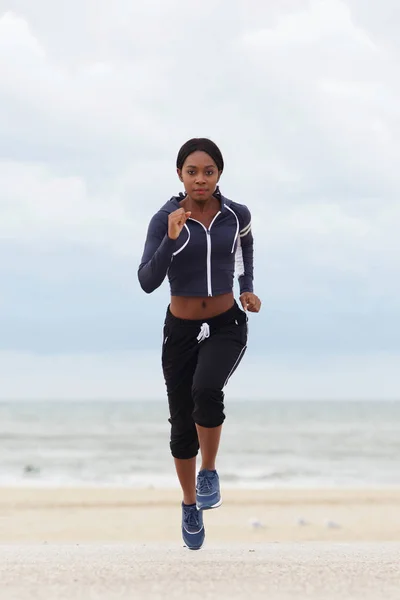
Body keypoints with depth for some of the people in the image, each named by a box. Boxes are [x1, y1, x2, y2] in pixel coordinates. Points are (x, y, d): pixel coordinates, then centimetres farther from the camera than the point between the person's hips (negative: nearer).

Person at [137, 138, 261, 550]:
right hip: (181, 330, 1)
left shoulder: (237, 215, -6)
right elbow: (147, 282, -22)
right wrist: (172, 238, -33)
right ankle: (190, 505, 34)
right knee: (182, 425, 10)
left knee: (206, 391, -31)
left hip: (227, 326, 0)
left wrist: (247, 288, 10)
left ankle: (209, 471, -6)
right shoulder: (164, 219, -13)